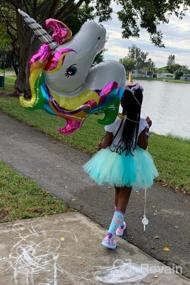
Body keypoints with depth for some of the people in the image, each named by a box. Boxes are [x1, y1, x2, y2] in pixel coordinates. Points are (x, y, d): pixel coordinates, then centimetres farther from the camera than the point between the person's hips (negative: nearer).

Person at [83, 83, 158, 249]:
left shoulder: (113, 120, -14)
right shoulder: (141, 123, -16)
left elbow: (106, 144, -9)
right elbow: (143, 146, -8)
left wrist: (100, 145, 13)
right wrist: (148, 128, 2)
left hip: (113, 161, 2)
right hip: (131, 164, -2)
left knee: (118, 194, 24)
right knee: (124, 198, 8)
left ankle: (120, 225, 42)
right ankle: (110, 235, -1)